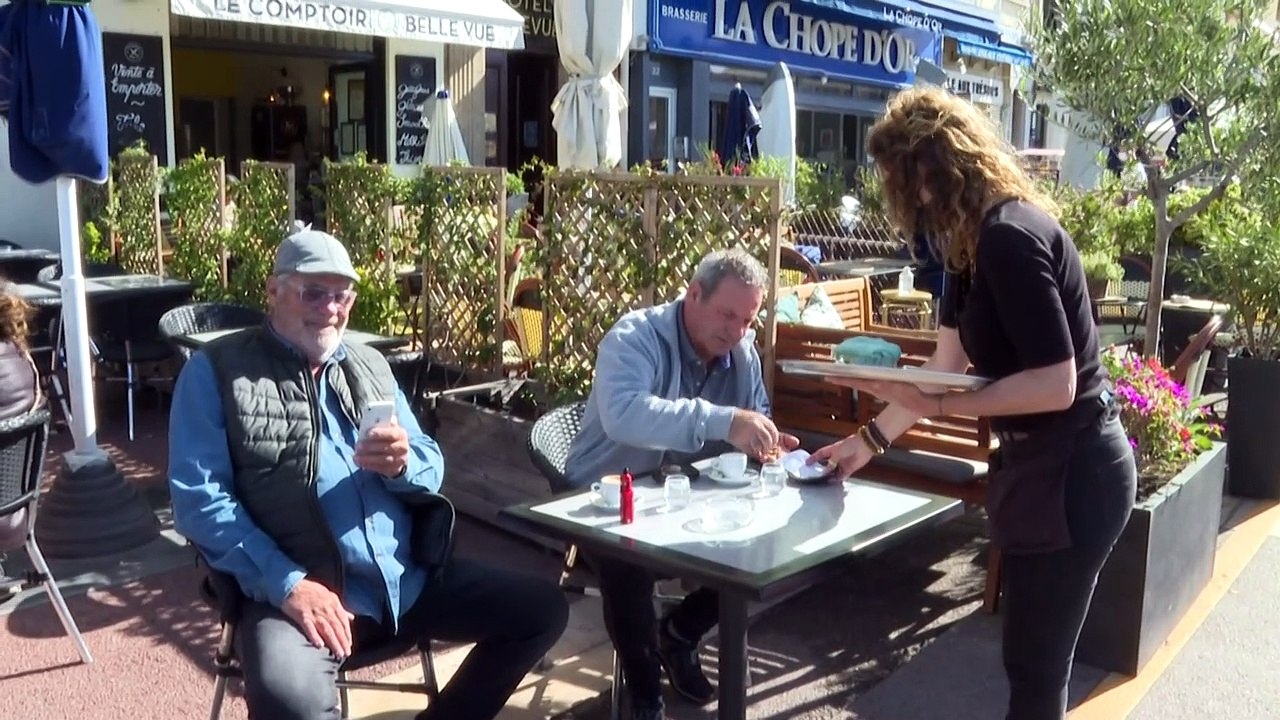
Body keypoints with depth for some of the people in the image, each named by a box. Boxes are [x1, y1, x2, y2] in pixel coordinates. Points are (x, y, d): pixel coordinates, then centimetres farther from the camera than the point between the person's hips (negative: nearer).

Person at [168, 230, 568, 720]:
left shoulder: (371, 366, 18)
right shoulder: (216, 370, 2)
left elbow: (431, 470, 16)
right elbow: (199, 497, -7)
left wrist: (402, 464, -10)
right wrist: (286, 584, -19)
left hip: (409, 579, 6)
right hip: (297, 591, -5)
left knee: (544, 608, -1)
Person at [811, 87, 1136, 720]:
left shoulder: (1009, 237, -24)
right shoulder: (979, 238, 7)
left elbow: (1056, 384, -26)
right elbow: (946, 363, 11)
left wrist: (936, 405, -25)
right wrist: (871, 438, 12)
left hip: (1071, 471, -10)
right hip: (1042, 461, 10)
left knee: (1037, 664, 5)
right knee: (1034, 654, 23)